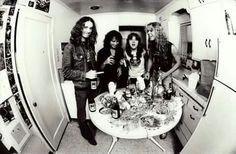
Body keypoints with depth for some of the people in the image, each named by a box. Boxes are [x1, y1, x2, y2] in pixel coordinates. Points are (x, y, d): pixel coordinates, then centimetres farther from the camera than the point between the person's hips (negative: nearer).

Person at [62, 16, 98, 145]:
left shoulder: (90, 45, 3)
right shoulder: (70, 47, -14)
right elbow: (66, 71, -16)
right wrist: (85, 75, -21)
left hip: (93, 84, 5)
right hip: (80, 86, -5)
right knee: (82, 112, 15)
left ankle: (93, 128, 45)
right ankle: (86, 133, 41)